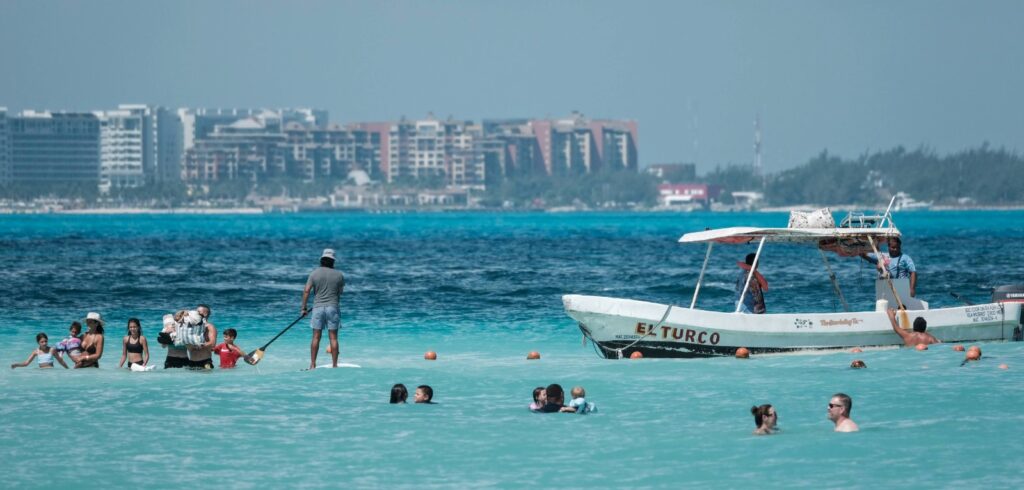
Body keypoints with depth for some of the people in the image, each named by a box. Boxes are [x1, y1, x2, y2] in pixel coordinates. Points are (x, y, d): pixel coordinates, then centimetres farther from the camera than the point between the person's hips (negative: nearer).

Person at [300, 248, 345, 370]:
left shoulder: (314, 273, -2)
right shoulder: (339, 275, 0)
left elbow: (306, 291, -6)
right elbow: (341, 292, 11)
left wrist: (304, 308, 0)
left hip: (318, 308, 0)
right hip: (333, 308, 0)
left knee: (316, 337, 3)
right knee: (333, 338, 2)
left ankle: (312, 364, 2)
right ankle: (334, 365, 3)